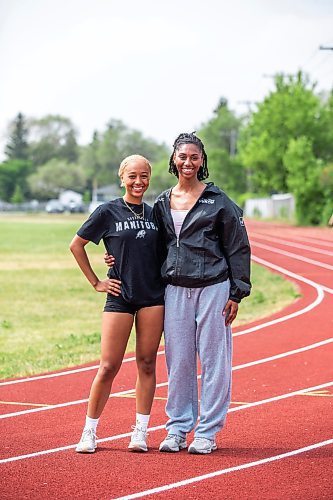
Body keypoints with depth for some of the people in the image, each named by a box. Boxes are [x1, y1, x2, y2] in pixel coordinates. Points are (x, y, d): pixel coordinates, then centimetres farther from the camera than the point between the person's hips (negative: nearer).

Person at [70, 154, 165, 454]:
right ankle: (89, 432, 7)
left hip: (153, 297, 3)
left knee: (147, 364, 3)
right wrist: (96, 282, 3)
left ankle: (141, 432, 10)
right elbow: (77, 245, 5)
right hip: (119, 297, -3)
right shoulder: (108, 212, -1)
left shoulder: (154, 213, 10)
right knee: (109, 366, -4)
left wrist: (165, 278, 7)